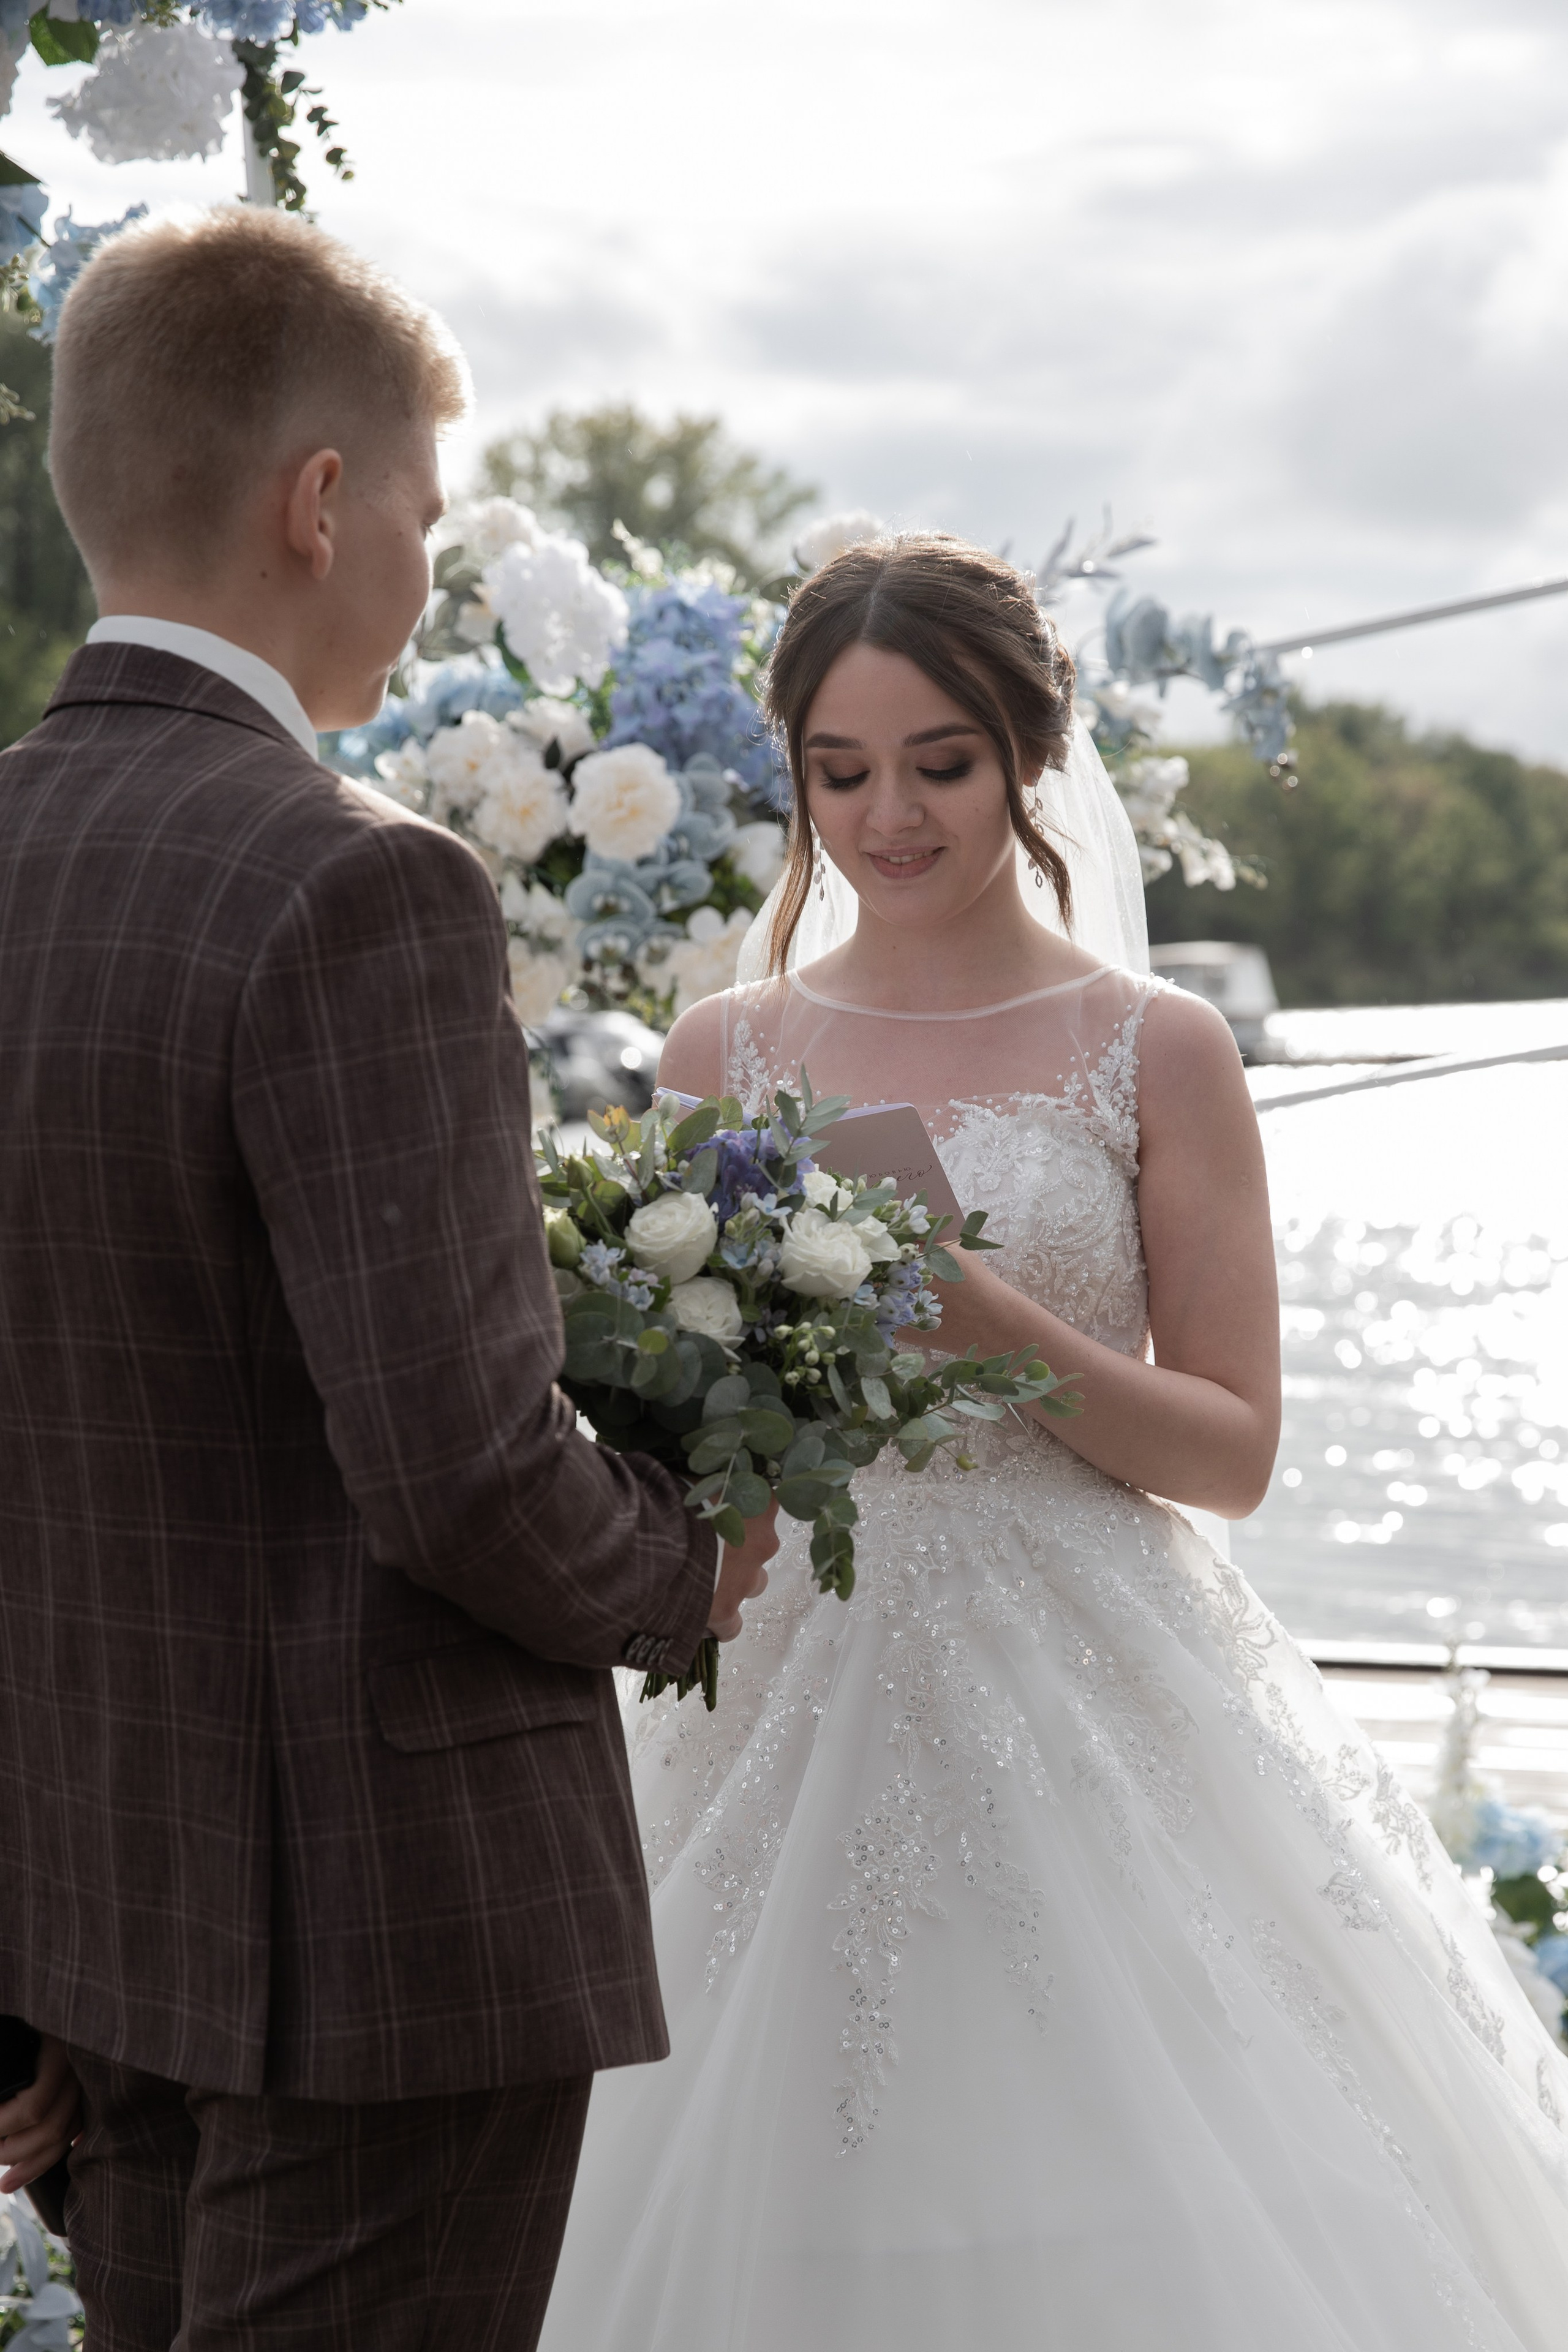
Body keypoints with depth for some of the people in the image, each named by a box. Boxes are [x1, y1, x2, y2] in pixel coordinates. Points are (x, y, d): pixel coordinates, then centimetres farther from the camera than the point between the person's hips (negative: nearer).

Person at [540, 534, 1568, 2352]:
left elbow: (1233, 1446, -2)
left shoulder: (1157, 1057, 0)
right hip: (798, 1704, 2)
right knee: (791, 2194, 1)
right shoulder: (724, 1055, 7)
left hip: (1082, 1704, -2)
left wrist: (994, 1327, -16)